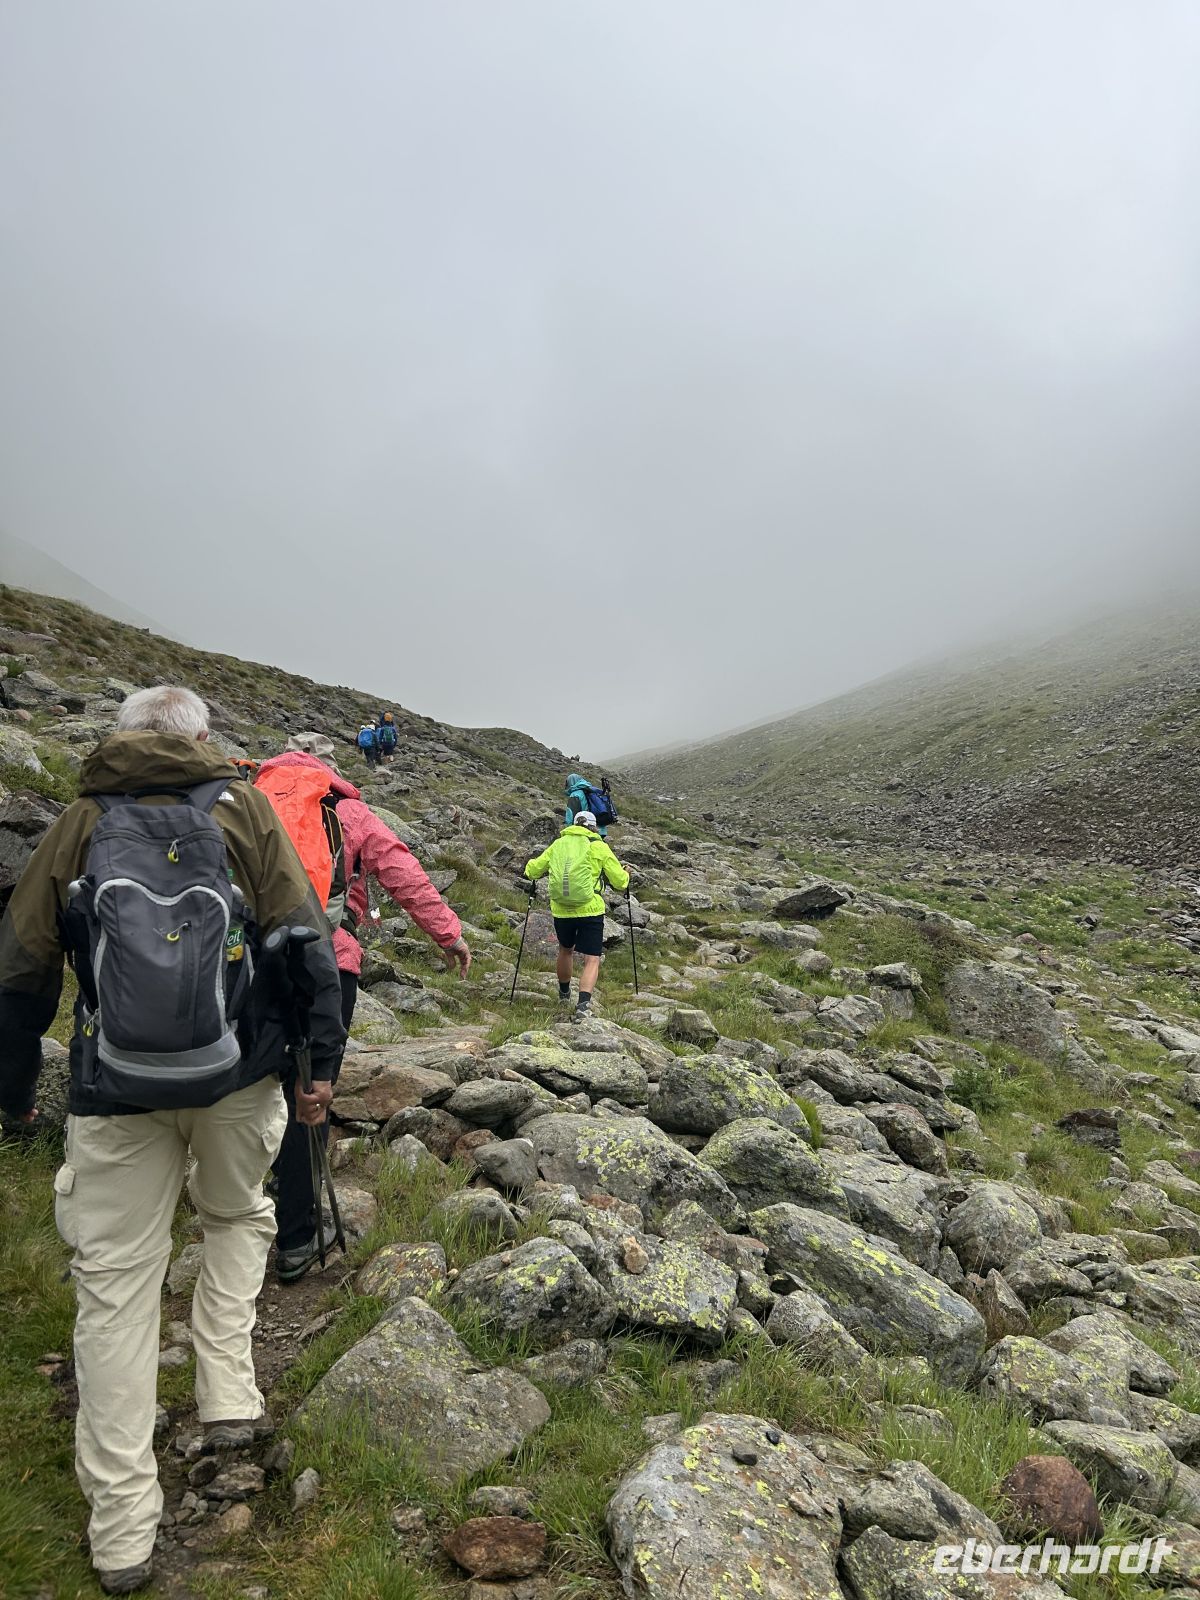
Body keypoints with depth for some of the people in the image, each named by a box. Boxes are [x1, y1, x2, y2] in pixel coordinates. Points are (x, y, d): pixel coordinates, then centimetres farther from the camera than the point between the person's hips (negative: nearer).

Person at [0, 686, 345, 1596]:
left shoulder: (80, 823, 6)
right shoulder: (243, 807, 2)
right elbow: (305, 940, -5)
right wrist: (322, 1062, 2)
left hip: (117, 1092, 0)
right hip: (241, 1076, 0)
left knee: (116, 1283, 11)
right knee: (237, 1217, 27)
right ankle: (229, 1398, 23)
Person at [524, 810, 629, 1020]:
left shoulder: (558, 844, 8)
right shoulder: (598, 847, 0)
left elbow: (532, 871, 13)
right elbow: (619, 881, 1)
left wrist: (530, 867, 36)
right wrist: (625, 874, 24)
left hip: (561, 910, 4)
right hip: (590, 911, -4)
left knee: (565, 949, 27)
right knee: (592, 959, 0)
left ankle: (564, 993, 45)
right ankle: (583, 1003, -20)